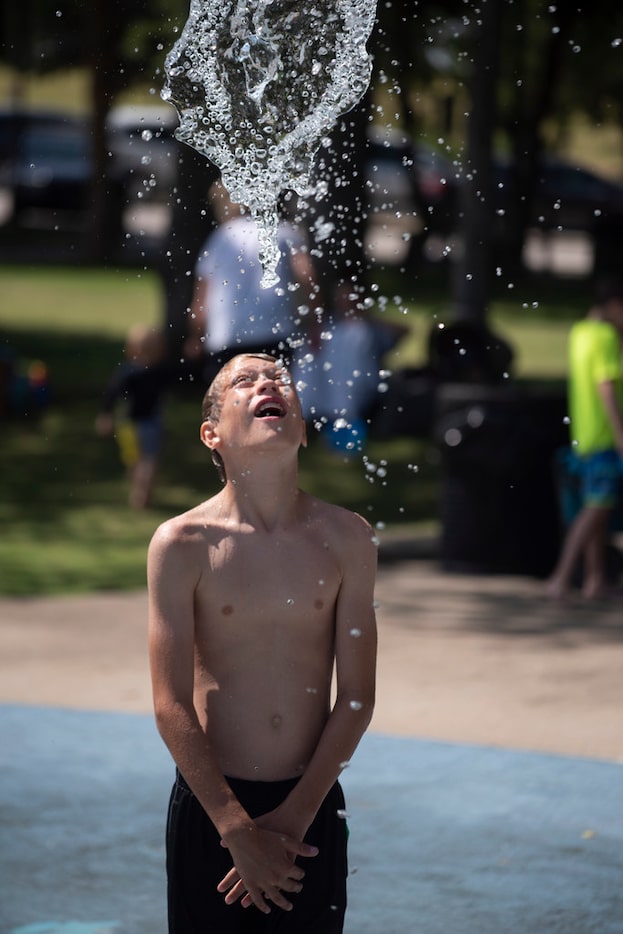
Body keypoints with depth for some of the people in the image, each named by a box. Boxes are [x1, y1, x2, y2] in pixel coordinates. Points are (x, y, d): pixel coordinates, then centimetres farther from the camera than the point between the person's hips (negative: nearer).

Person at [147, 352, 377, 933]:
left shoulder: (346, 538, -2)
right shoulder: (183, 545, -7)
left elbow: (356, 698, -1)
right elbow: (172, 708, -10)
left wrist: (296, 816, -8)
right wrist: (238, 829, -15)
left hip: (312, 806, 2)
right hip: (210, 805, -1)